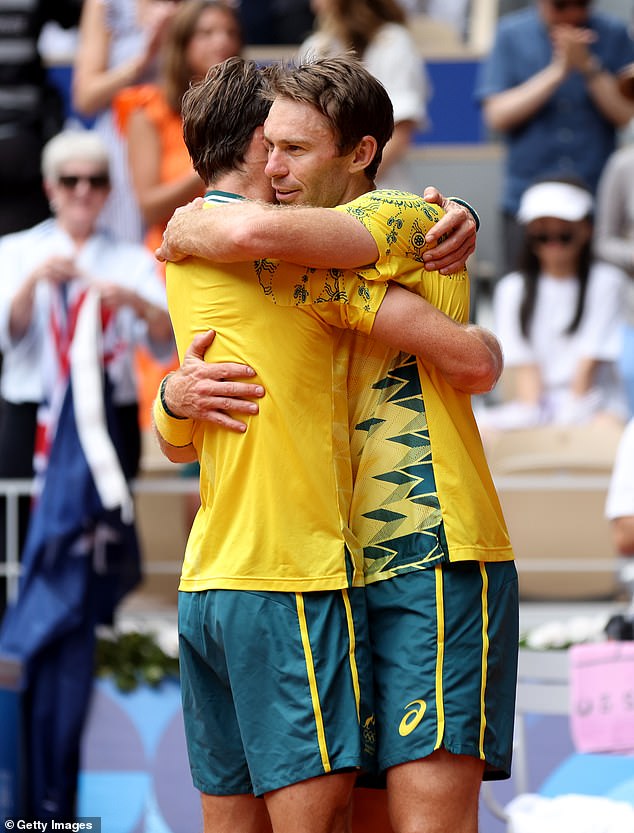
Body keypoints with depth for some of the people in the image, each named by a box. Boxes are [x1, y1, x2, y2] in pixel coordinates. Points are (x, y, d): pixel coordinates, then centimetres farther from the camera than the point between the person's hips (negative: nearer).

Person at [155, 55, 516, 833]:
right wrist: (177, 398, -7)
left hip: (435, 566, -8)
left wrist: (184, 232, -1)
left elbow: (256, 232, -23)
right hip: (356, 579, 8)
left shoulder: (408, 221, -4)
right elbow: (179, 443, 17)